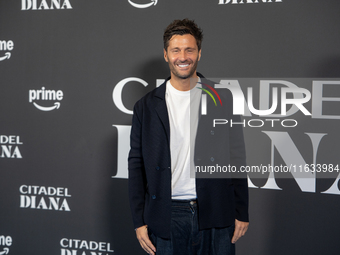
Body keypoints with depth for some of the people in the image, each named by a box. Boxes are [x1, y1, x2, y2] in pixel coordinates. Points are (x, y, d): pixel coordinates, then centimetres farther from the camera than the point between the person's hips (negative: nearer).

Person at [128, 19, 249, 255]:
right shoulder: (146, 106, 4)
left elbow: (237, 158, 3)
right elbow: (136, 164, 5)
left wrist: (242, 213, 1)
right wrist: (140, 222, 1)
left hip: (216, 217, 0)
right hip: (167, 218, 0)